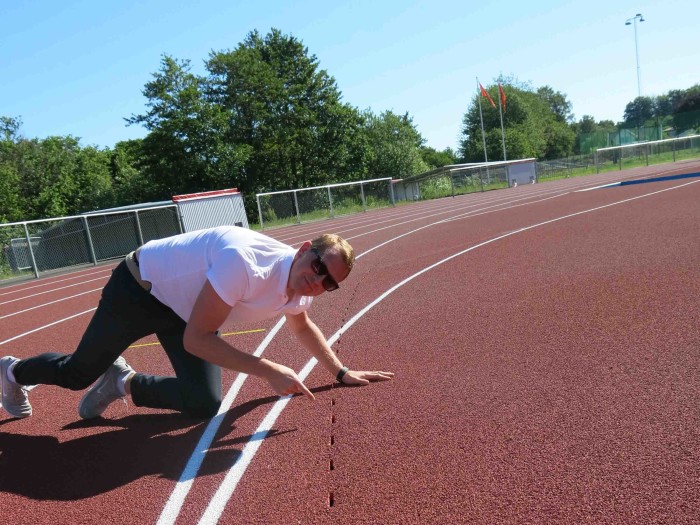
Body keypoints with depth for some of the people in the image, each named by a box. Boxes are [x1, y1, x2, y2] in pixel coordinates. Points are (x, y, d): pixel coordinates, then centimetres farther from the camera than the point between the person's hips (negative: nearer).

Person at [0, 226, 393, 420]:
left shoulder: (301, 288, -15)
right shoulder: (244, 263, -40)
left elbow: (303, 327, 9)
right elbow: (196, 339, -34)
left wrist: (341, 372, 2)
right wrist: (269, 371, -37)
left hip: (187, 307, 6)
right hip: (140, 288, -6)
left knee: (204, 404, -7)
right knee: (77, 374, 13)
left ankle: (124, 383, 19)